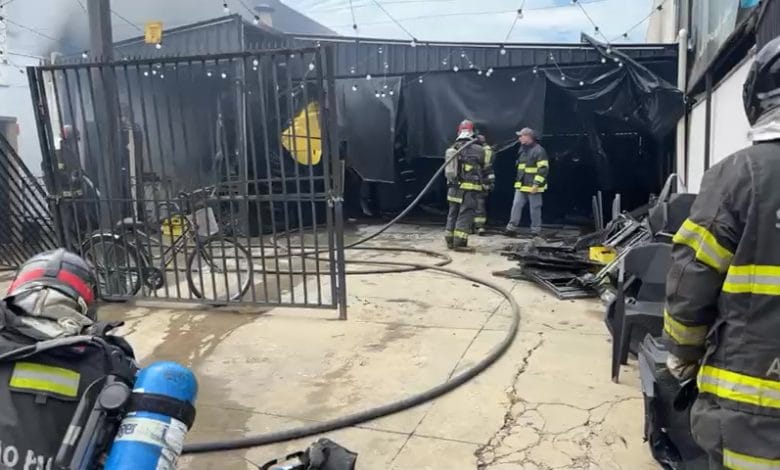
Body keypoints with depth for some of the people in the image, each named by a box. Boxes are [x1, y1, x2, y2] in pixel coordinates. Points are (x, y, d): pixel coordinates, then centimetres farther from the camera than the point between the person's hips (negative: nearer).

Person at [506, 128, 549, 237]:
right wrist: (518, 181, 21)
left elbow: (543, 169, -17)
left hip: (533, 186, -8)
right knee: (516, 205, 3)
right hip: (521, 186, 8)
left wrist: (536, 184, -22)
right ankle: (512, 227, 6)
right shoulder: (522, 149, 14)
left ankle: (536, 230, 11)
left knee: (535, 208, 2)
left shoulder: (539, 150, -13)